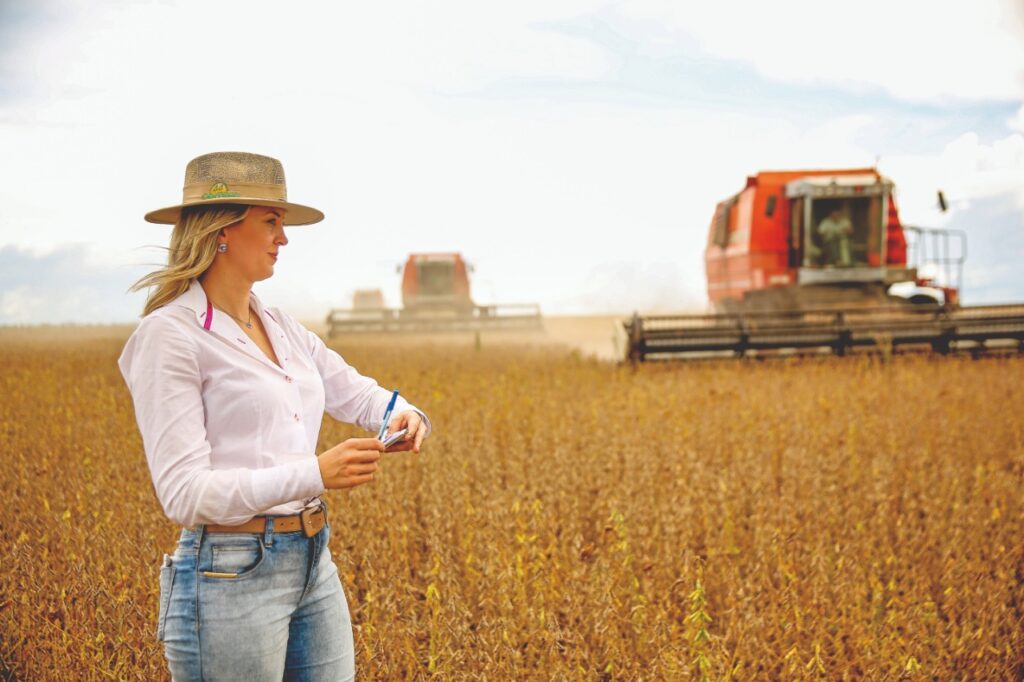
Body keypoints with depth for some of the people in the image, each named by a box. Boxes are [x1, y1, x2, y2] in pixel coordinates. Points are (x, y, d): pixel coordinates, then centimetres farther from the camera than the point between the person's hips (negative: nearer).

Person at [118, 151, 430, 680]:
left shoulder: (282, 329, 11)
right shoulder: (169, 336, -12)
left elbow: (359, 396, 18)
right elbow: (184, 493, -18)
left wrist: (405, 417, -6)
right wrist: (315, 473, -28)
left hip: (313, 566, 8)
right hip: (231, 575, -7)